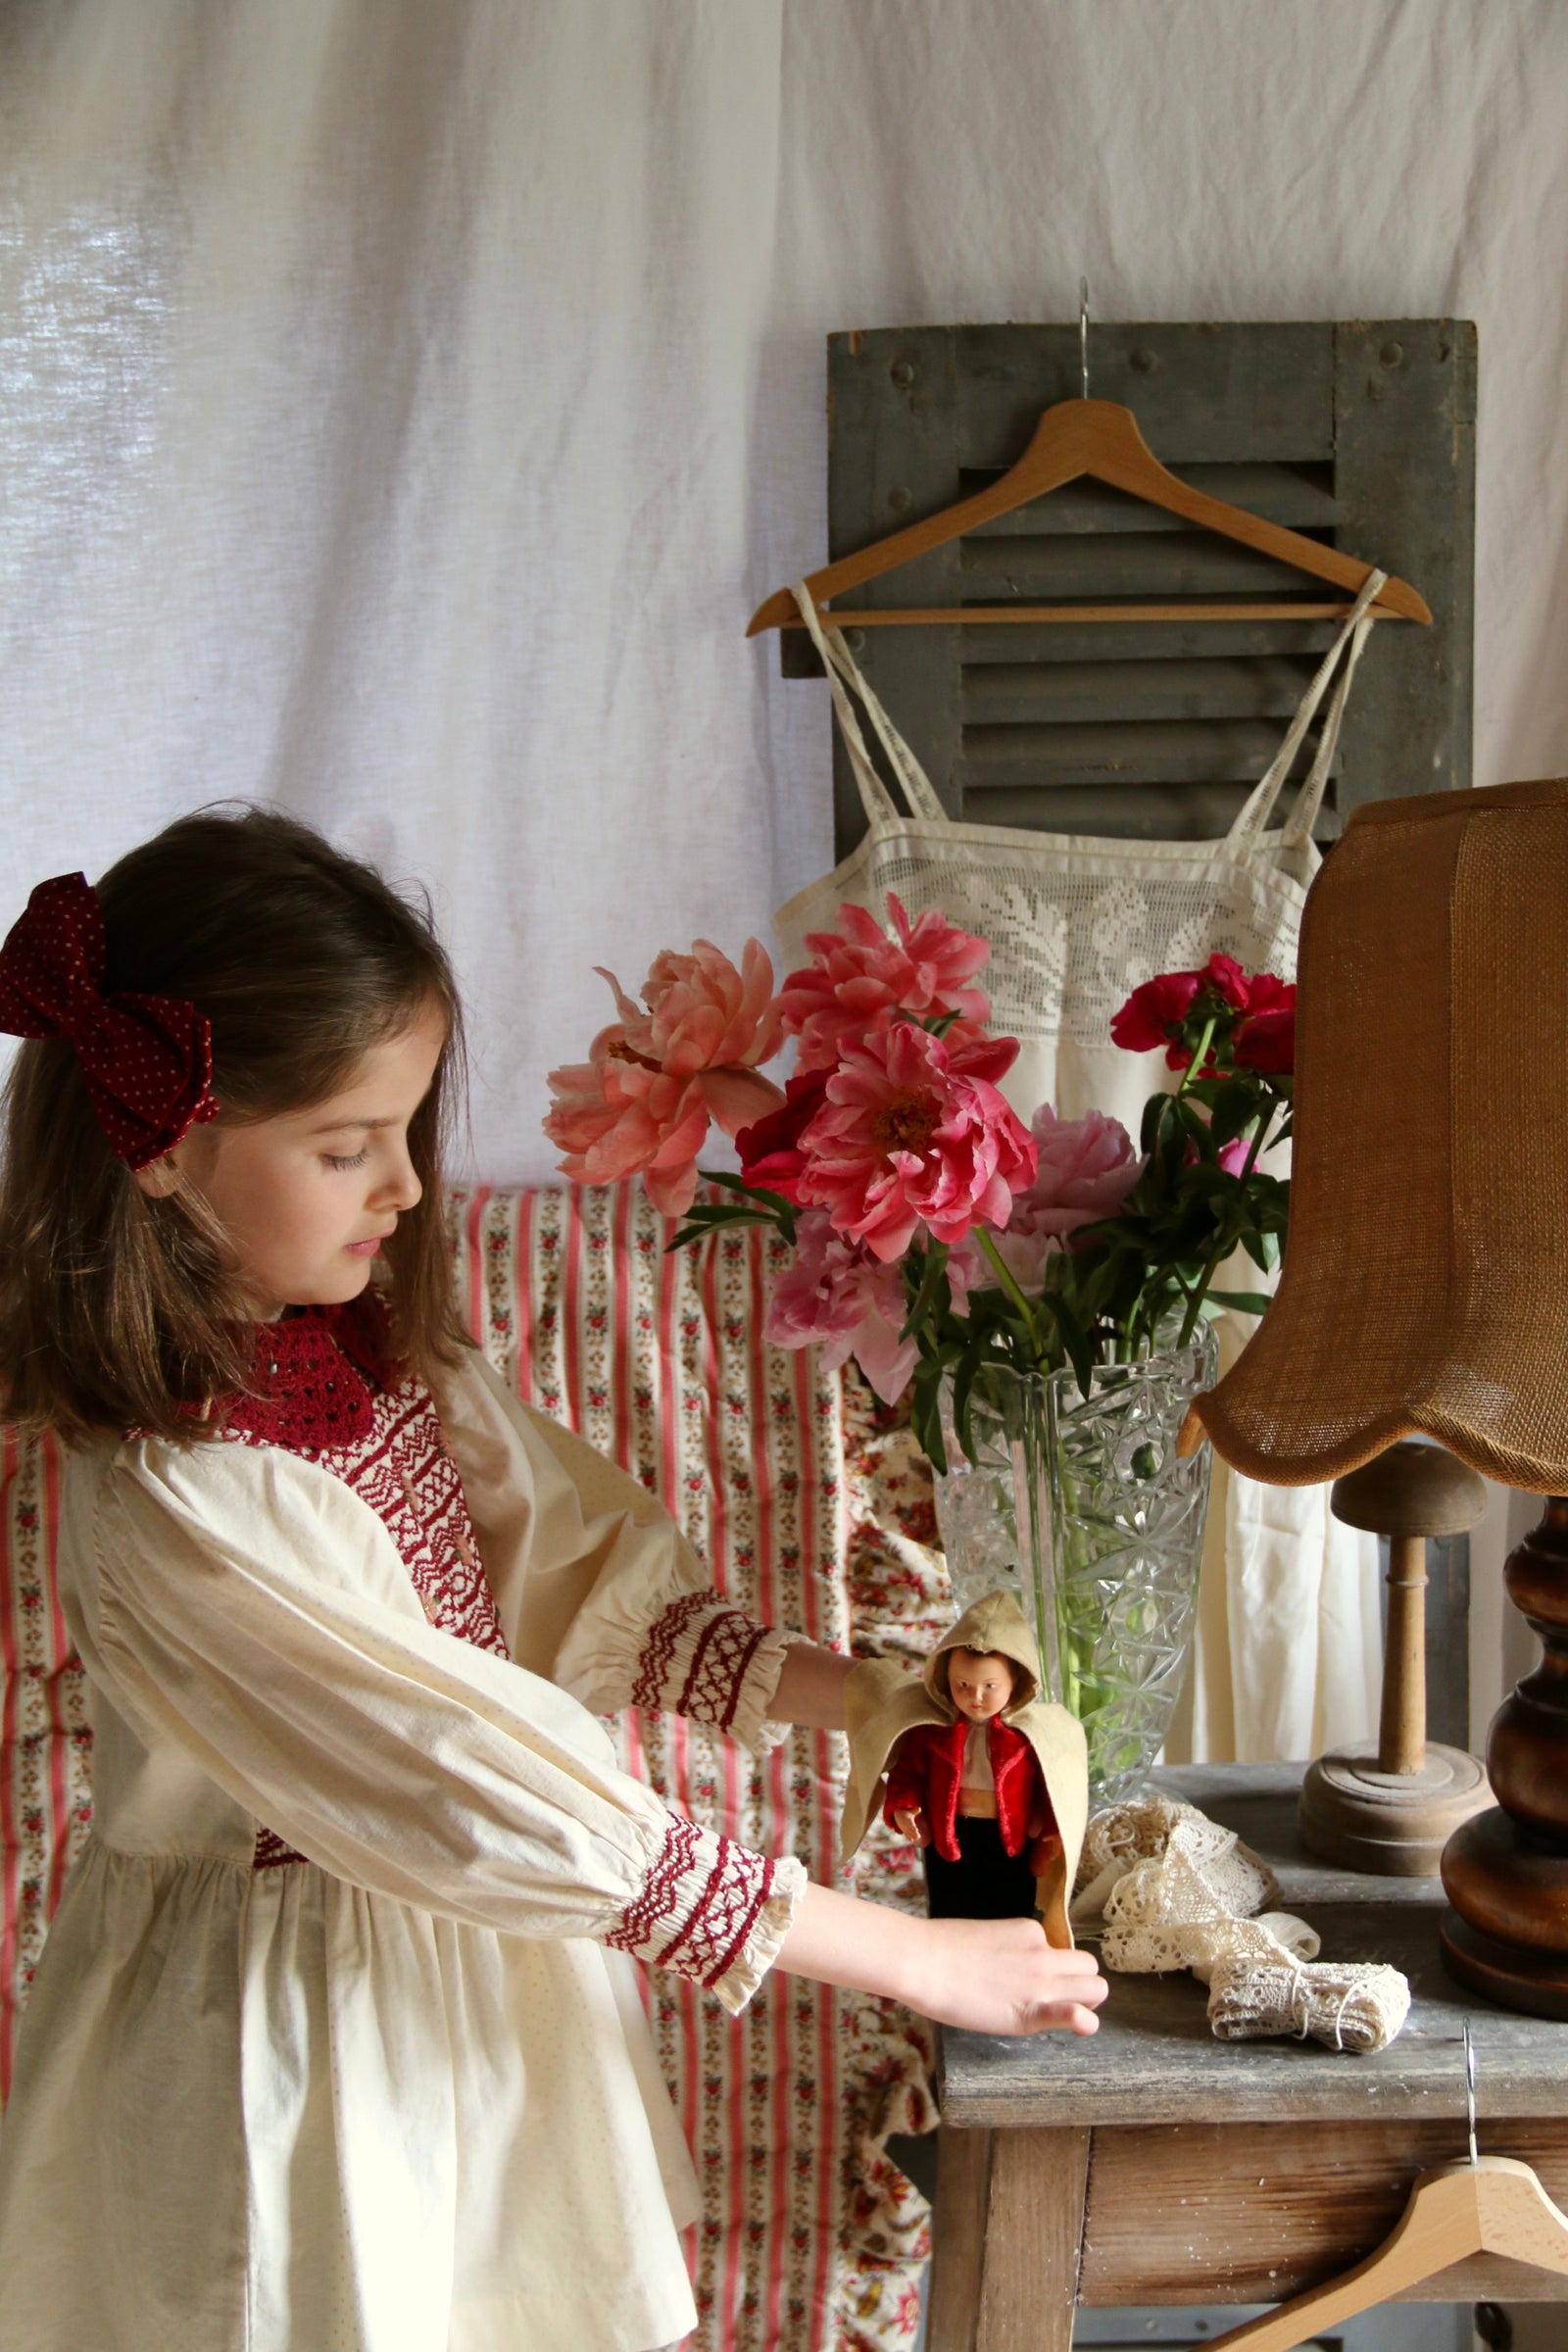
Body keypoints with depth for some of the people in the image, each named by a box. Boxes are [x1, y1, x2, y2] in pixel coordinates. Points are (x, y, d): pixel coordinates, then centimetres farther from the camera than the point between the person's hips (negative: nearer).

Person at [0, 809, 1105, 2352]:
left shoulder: (381, 1351, -4)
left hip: (486, 1952, 7)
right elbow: (508, 1810, -29)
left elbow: (590, 1580, 2)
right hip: (308, 2036, -7)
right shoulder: (173, 1504, -30)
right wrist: (917, 1962, -25)